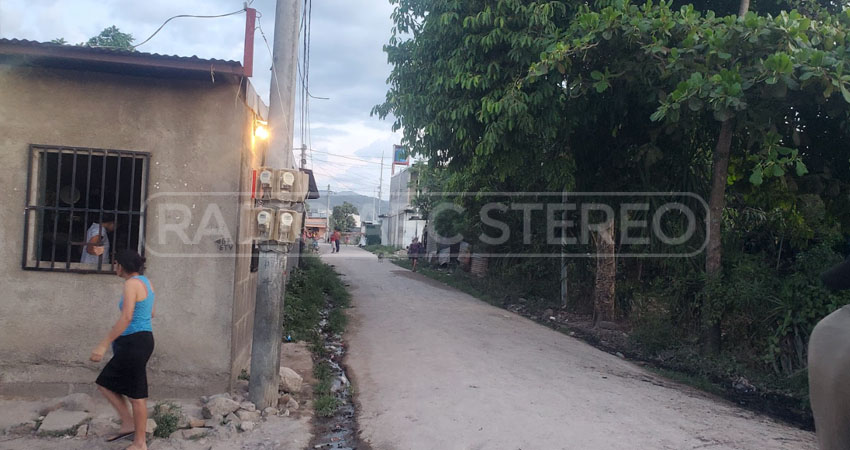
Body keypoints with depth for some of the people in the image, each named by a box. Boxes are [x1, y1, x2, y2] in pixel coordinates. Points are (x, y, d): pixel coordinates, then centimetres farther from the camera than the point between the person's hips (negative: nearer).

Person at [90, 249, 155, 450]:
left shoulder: (131, 284, -16)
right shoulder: (145, 281, 12)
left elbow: (126, 318, -26)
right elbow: (151, 313, 22)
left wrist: (103, 345, -26)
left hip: (134, 342, -10)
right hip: (143, 339, 10)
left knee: (136, 394, 1)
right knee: (106, 383, 17)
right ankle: (128, 423, 20)